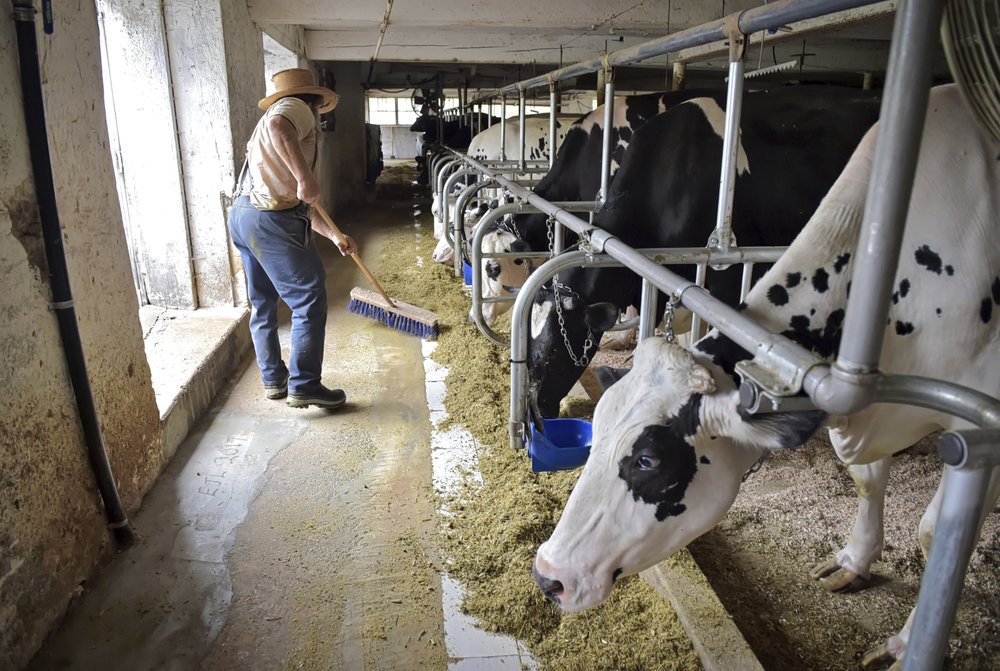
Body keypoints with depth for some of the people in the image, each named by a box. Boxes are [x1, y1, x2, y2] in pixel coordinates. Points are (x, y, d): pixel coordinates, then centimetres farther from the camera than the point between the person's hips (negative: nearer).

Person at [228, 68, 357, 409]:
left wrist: (333, 235, 33)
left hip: (240, 215, 10)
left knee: (263, 304, 18)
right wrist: (306, 177, -26)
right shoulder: (296, 108, 4)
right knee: (310, 301, -2)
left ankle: (274, 380, 29)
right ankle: (304, 386, 2)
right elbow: (278, 126, -24)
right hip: (270, 220, -10)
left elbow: (297, 203, 32)